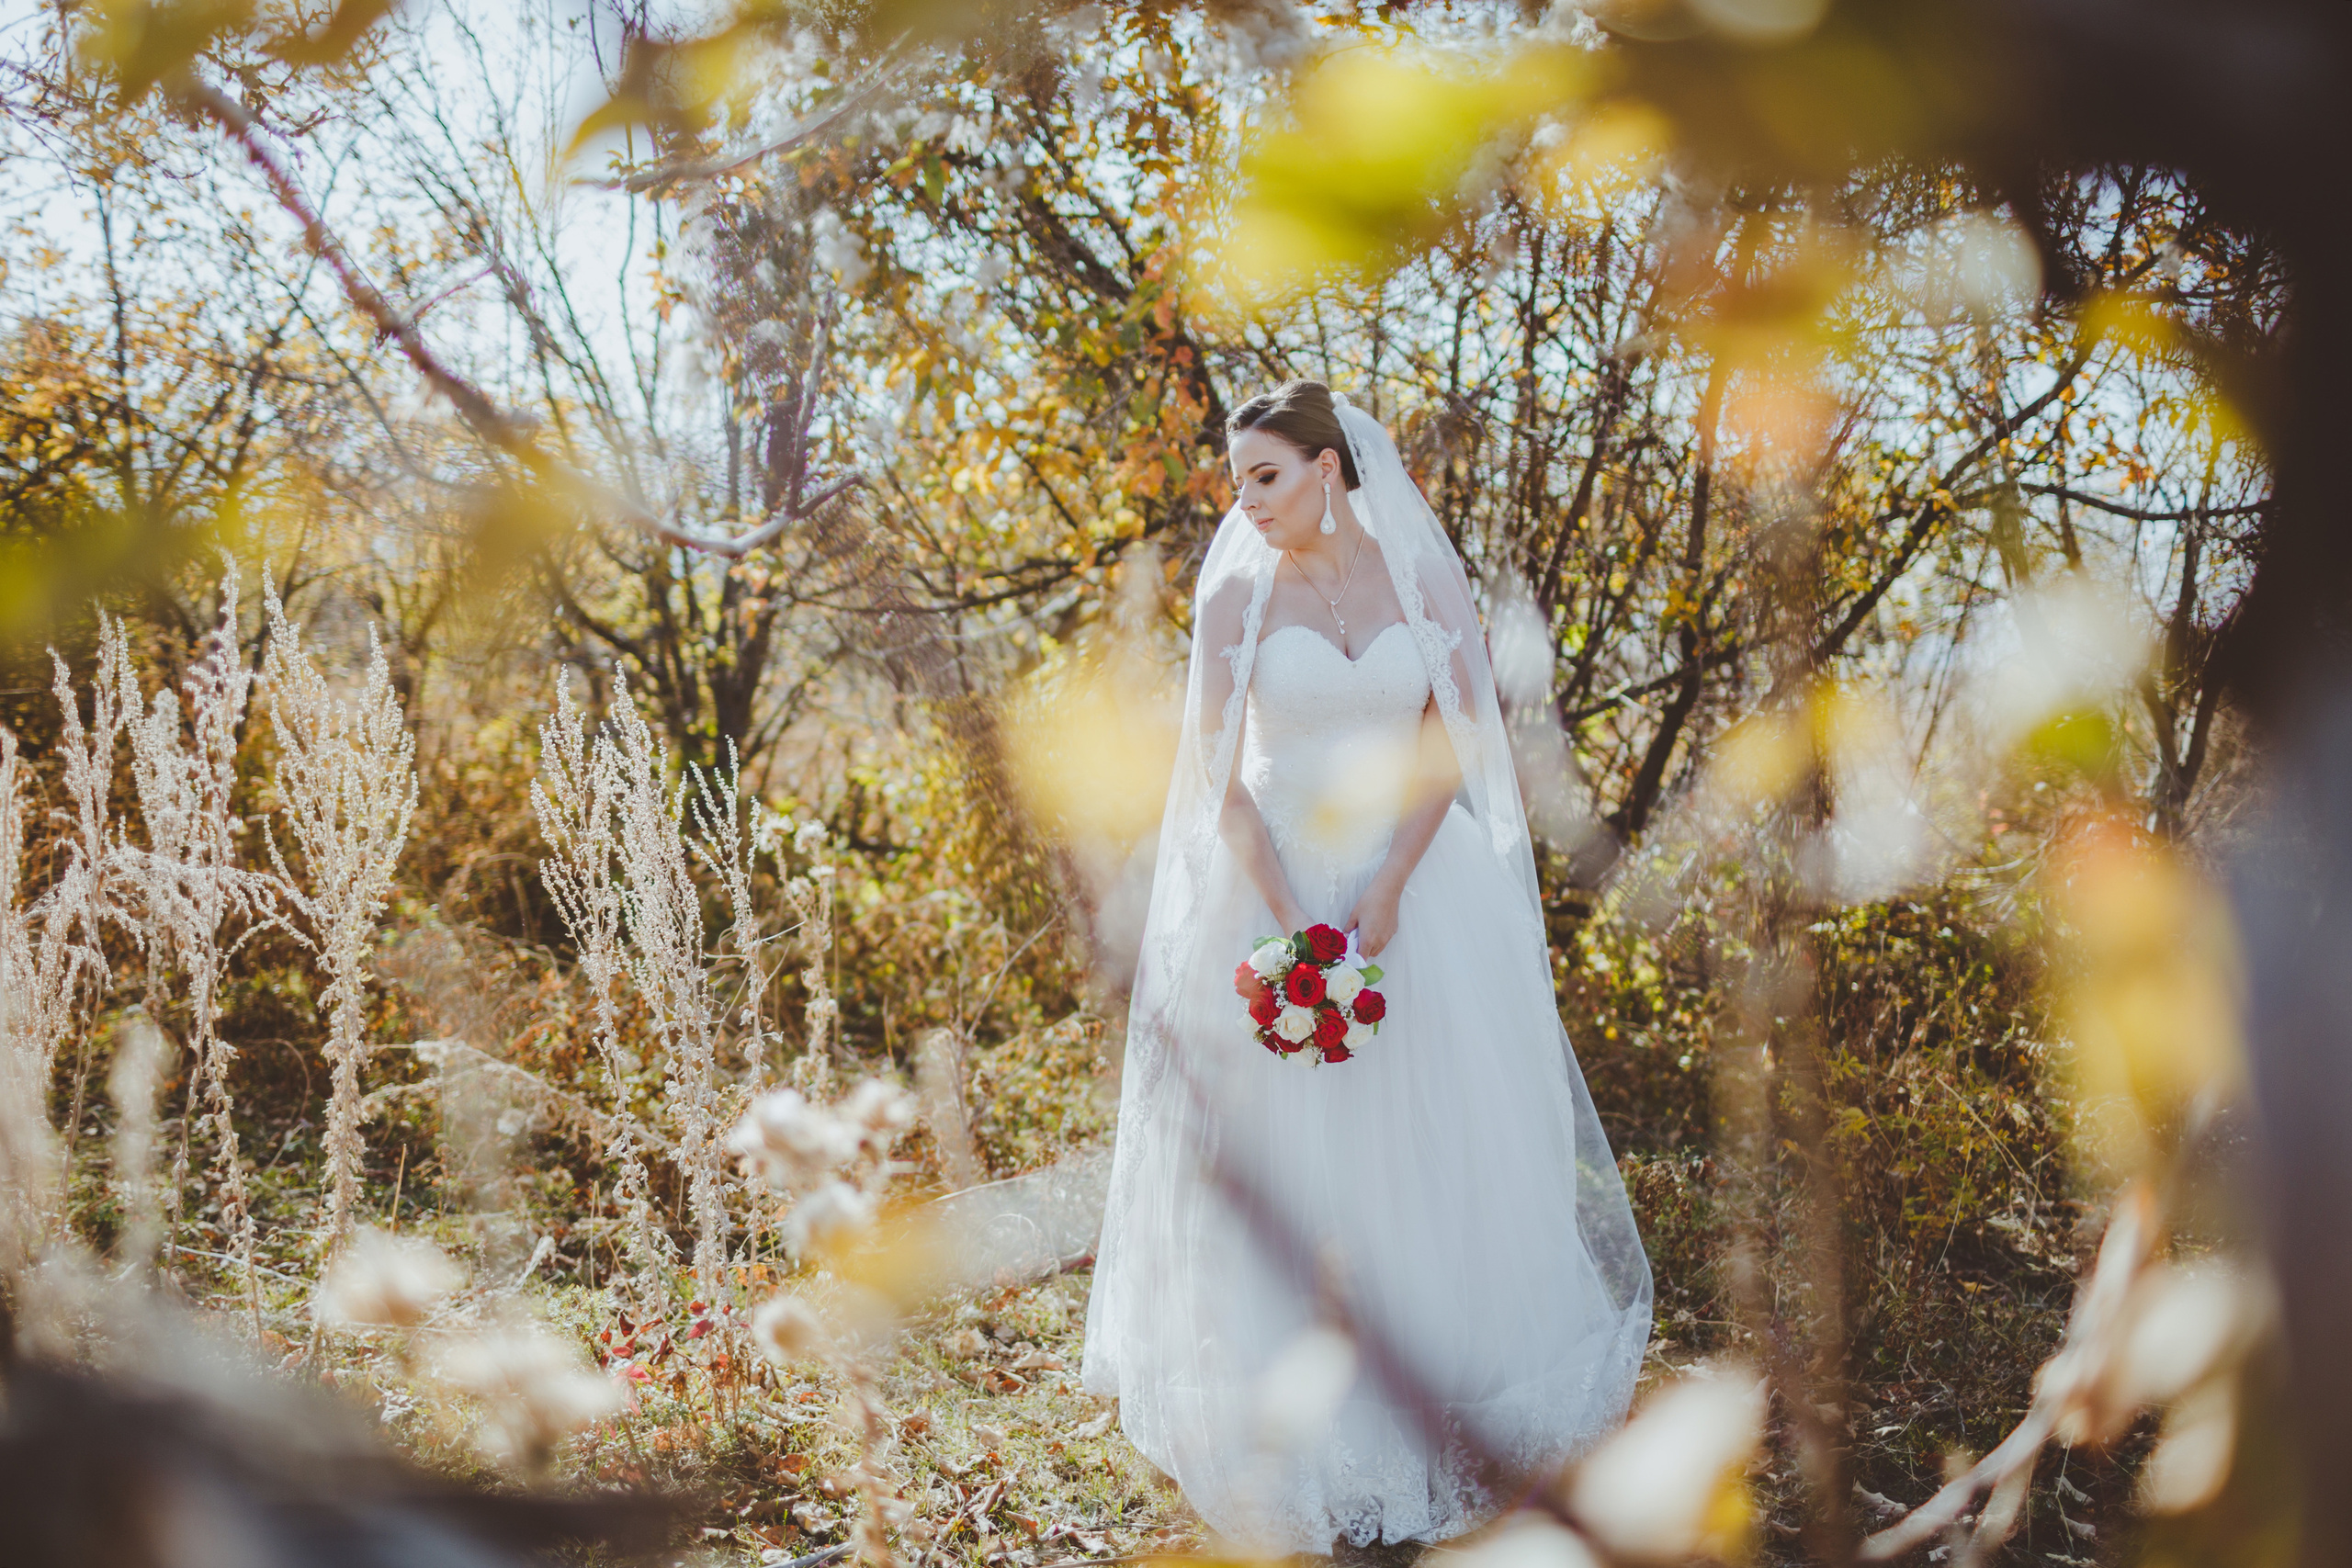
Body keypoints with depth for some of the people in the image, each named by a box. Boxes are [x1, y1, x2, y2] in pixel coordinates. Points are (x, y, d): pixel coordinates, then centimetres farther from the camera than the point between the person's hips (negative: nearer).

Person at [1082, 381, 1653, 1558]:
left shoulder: (1421, 579, 2)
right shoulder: (1233, 598, -1)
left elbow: (1455, 745, -1)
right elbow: (1219, 779, -5)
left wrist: (1388, 891, -13)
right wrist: (1291, 920, -15)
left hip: (1419, 884, 1)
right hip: (1277, 886, -1)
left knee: (1440, 1139, 9)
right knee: (1289, 1158, 2)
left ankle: (1457, 1388, 30)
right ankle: (1305, 1409, 20)